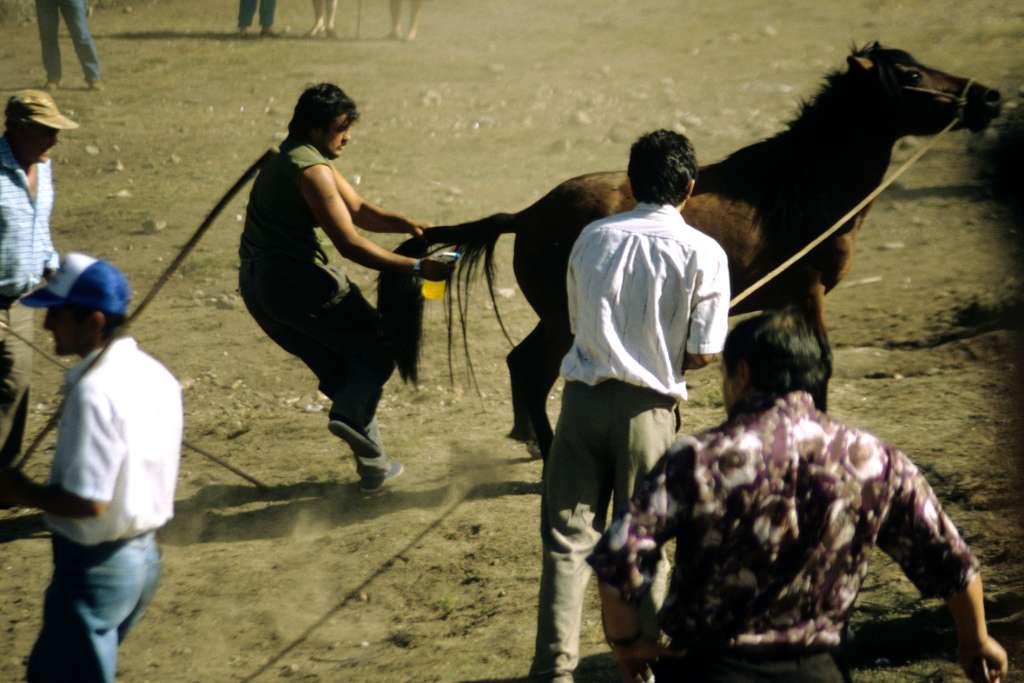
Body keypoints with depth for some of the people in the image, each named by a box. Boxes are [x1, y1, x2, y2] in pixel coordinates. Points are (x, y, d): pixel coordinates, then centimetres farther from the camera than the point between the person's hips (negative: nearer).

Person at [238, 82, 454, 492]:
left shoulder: (291, 159, 17)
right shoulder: (312, 170, -16)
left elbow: (359, 212, 14)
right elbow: (351, 246, -20)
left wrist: (407, 225, -3)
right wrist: (417, 267, -20)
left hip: (257, 287, 10)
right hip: (297, 280, -10)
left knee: (340, 369, 17)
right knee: (378, 347, 4)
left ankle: (372, 466, 19)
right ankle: (351, 413, -19)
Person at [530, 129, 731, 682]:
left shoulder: (592, 237, 4)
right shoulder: (703, 254, -6)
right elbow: (702, 355, -6)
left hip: (584, 397, 2)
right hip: (646, 408, -2)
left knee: (567, 537, 6)